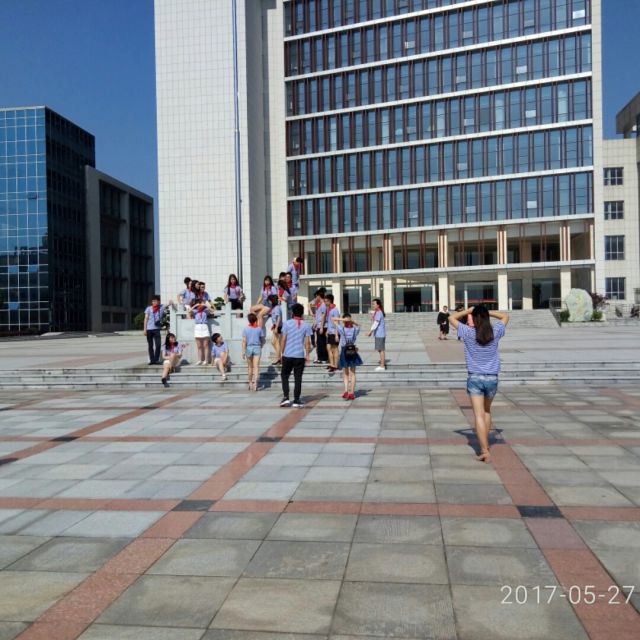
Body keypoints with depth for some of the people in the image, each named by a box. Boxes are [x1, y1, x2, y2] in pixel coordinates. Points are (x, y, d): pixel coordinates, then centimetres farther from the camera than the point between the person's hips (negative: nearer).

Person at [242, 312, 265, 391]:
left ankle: (250, 384, 22)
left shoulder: (246, 329, -2)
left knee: (250, 367, 14)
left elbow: (244, 341, -6)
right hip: (257, 348, -1)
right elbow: (262, 340, 5)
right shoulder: (259, 328, -1)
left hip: (249, 348, 1)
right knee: (256, 367, -6)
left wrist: (243, 352, -4)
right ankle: (255, 383, -19)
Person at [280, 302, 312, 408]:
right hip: (300, 355, 1)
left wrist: (282, 352, 8)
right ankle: (296, 401, 5)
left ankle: (286, 398, 5)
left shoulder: (287, 323, -1)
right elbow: (307, 342, -1)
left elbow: (283, 340, -2)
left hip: (287, 355, 0)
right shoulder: (306, 326, 2)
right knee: (298, 378, 4)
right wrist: (307, 355, 7)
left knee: (284, 375, 14)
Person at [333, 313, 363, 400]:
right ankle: (352, 393, 10)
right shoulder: (355, 329, -5)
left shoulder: (341, 329, -11)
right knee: (352, 373, 10)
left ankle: (346, 390, -7)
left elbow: (334, 319, -3)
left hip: (344, 352, -1)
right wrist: (353, 322, 1)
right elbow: (357, 325, 20)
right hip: (353, 351, 1)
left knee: (345, 374, 11)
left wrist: (342, 320, -16)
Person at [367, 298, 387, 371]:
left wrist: (370, 331, -19)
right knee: (380, 349, 15)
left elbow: (376, 323, -21)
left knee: (381, 349, -4)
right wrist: (371, 331, 18)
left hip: (380, 334, -10)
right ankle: (382, 364, 22)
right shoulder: (376, 312, 13)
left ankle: (382, 366, 0)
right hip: (378, 334, 10)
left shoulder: (379, 313, -16)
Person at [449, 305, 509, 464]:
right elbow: (505, 316, 18)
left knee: (479, 414, -5)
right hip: (492, 378, 3)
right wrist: (488, 312, 13)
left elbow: (452, 318, 6)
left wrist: (468, 310, 12)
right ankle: (485, 443, 32)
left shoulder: (468, 333, -8)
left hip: (475, 378, -3)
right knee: (487, 411, 23)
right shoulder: (495, 332, -3)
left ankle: (485, 450, -14)